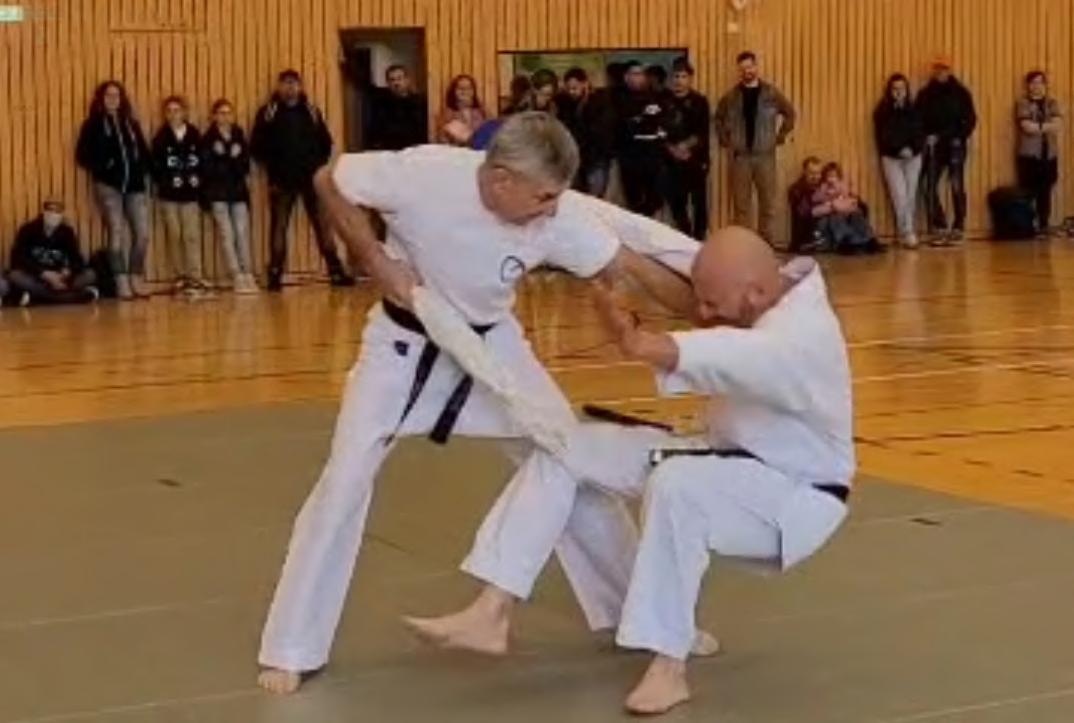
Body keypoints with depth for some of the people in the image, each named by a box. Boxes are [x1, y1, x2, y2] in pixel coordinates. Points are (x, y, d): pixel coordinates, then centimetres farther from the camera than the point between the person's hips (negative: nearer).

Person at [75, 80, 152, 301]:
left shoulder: (131, 123, 16)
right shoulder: (93, 125, 4)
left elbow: (144, 152, 17)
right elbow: (83, 155, -1)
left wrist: (144, 171, 0)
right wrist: (101, 168, -13)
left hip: (135, 185, 4)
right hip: (109, 185, -4)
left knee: (142, 234, -3)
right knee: (117, 233, -8)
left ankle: (137, 280, 11)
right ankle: (122, 283, -5)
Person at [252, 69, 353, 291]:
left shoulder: (310, 111, 8)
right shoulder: (267, 112, 1)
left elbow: (326, 143, 6)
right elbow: (257, 147, -3)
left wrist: (319, 163, -7)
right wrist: (272, 166, -11)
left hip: (312, 177, 2)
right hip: (282, 180, -2)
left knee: (323, 223, 3)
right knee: (279, 226, 2)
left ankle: (336, 271, 6)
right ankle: (275, 275, 4)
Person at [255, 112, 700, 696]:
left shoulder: (557, 215, -24)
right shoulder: (423, 174, -32)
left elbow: (638, 270, -16)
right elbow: (330, 183, -16)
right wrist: (380, 264, -23)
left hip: (490, 341, 3)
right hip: (407, 340, -3)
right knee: (346, 481, -7)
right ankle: (292, 649, 6)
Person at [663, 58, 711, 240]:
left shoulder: (700, 101, 2)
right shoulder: (665, 101, 6)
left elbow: (703, 134, -4)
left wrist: (689, 145, -17)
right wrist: (672, 148, -10)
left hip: (696, 160, -2)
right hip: (672, 161, 2)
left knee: (699, 203, 0)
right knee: (676, 204, 5)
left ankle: (699, 239, 7)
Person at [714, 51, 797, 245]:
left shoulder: (771, 94, 1)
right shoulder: (731, 96, 5)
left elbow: (790, 114, 10)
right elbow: (718, 118, 19)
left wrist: (779, 137, 2)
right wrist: (725, 140, 8)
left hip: (765, 155, 0)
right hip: (740, 156, 1)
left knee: (768, 203, 1)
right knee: (741, 204, 3)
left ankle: (767, 244, 7)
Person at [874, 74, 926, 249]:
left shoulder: (914, 111, 6)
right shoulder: (882, 112, 0)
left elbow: (920, 135, 3)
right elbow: (883, 138, -4)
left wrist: (911, 150, -16)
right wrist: (899, 151, -17)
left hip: (913, 157, 2)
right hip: (891, 158, -2)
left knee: (911, 196, 3)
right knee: (900, 196, -12)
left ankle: (908, 233, 10)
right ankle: (908, 234, -14)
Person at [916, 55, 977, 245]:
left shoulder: (960, 93, 1)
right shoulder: (925, 94, 6)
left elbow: (970, 119, 0)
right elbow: (918, 121, 8)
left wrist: (960, 137, -11)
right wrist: (927, 136, -7)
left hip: (955, 145, -2)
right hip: (934, 147, 2)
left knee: (957, 187, -3)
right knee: (930, 188, -5)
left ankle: (958, 228, 5)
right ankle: (939, 228, 3)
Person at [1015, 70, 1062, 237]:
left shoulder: (1052, 103, 12)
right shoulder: (1023, 103, 1)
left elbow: (1058, 125, -4)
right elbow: (1027, 126, -14)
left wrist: (1037, 126, -13)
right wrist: (1048, 127, -7)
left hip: (1049, 154, 3)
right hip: (1029, 154, -3)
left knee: (1045, 192, 3)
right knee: (1029, 193, -5)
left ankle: (1043, 227, 7)